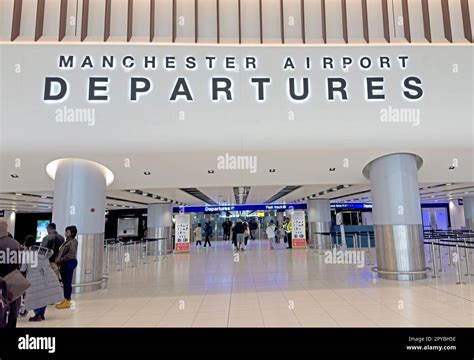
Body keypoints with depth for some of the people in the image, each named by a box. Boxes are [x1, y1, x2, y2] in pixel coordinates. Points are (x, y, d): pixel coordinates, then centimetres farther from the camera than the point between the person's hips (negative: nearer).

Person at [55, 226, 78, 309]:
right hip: (64, 263, 9)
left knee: (68, 282, -3)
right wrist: (58, 261, 6)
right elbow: (61, 252, 19)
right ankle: (66, 299, 24)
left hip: (69, 263, -9)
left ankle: (67, 301, 4)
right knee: (65, 282, 14)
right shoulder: (66, 241, 16)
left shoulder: (73, 241, -12)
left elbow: (71, 254, -20)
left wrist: (61, 260, -16)